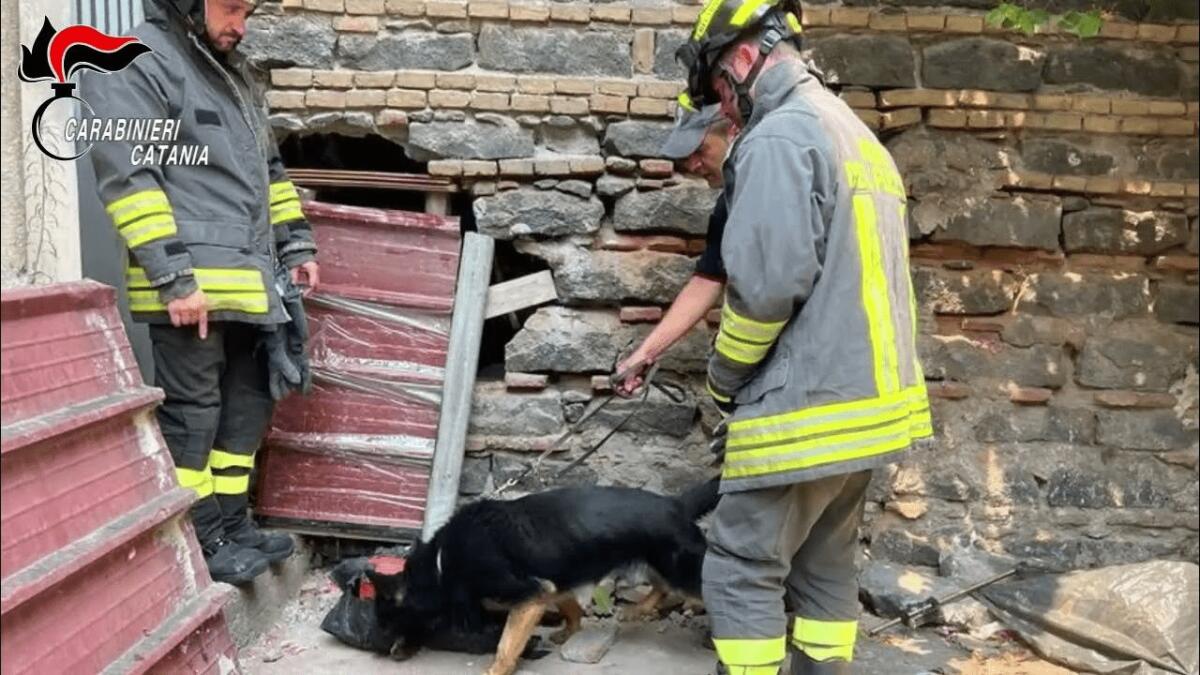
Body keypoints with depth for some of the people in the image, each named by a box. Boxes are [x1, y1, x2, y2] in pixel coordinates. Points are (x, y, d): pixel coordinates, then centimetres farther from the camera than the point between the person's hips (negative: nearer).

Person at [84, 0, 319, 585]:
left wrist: (296, 244, 18)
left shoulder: (230, 73, 21)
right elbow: (127, 177, -17)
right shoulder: (133, 64, -8)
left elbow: (267, 170, 27)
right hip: (191, 287, -9)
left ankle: (232, 524, 26)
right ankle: (202, 542, 9)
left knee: (248, 405, 14)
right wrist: (175, 278, -21)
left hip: (249, 283, 9)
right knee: (192, 412, -2)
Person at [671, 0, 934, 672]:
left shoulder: (779, 137, -13)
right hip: (869, 398, 10)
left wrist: (725, 377, -5)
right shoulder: (860, 137, 17)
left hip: (805, 407, -9)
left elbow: (765, 284, -21)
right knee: (828, 563, 16)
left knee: (744, 568, 0)